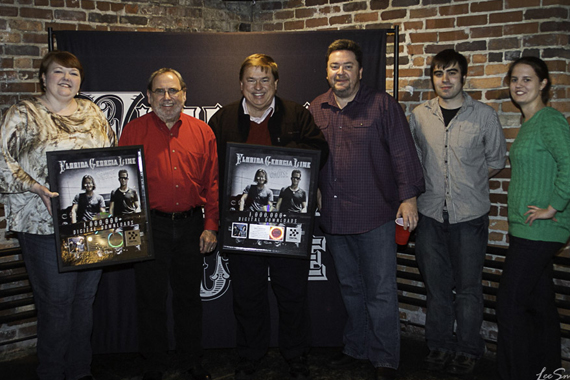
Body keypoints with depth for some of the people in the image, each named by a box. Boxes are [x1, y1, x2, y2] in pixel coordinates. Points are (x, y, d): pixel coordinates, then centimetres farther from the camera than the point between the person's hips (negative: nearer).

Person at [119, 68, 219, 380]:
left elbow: (212, 182, 5)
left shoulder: (202, 132, 5)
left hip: (192, 226, 2)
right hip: (150, 227, -1)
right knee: (151, 297, 8)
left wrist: (210, 225, -1)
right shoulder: (133, 131, 1)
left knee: (189, 295, 13)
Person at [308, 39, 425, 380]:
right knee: (349, 287, 17)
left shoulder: (382, 104, -3)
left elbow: (403, 152, -6)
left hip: (375, 215, -4)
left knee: (381, 292, 1)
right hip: (334, 217, 5)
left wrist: (409, 196, -12)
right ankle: (356, 348, 33)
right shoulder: (317, 109, 10)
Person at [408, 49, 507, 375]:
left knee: (468, 286, 4)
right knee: (437, 284, 10)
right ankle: (440, 346, 24)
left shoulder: (484, 115, 0)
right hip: (431, 213, 2)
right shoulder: (420, 115, 5)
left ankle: (468, 350, 19)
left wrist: (469, 182, 1)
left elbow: (497, 160, 9)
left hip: (469, 214, -2)